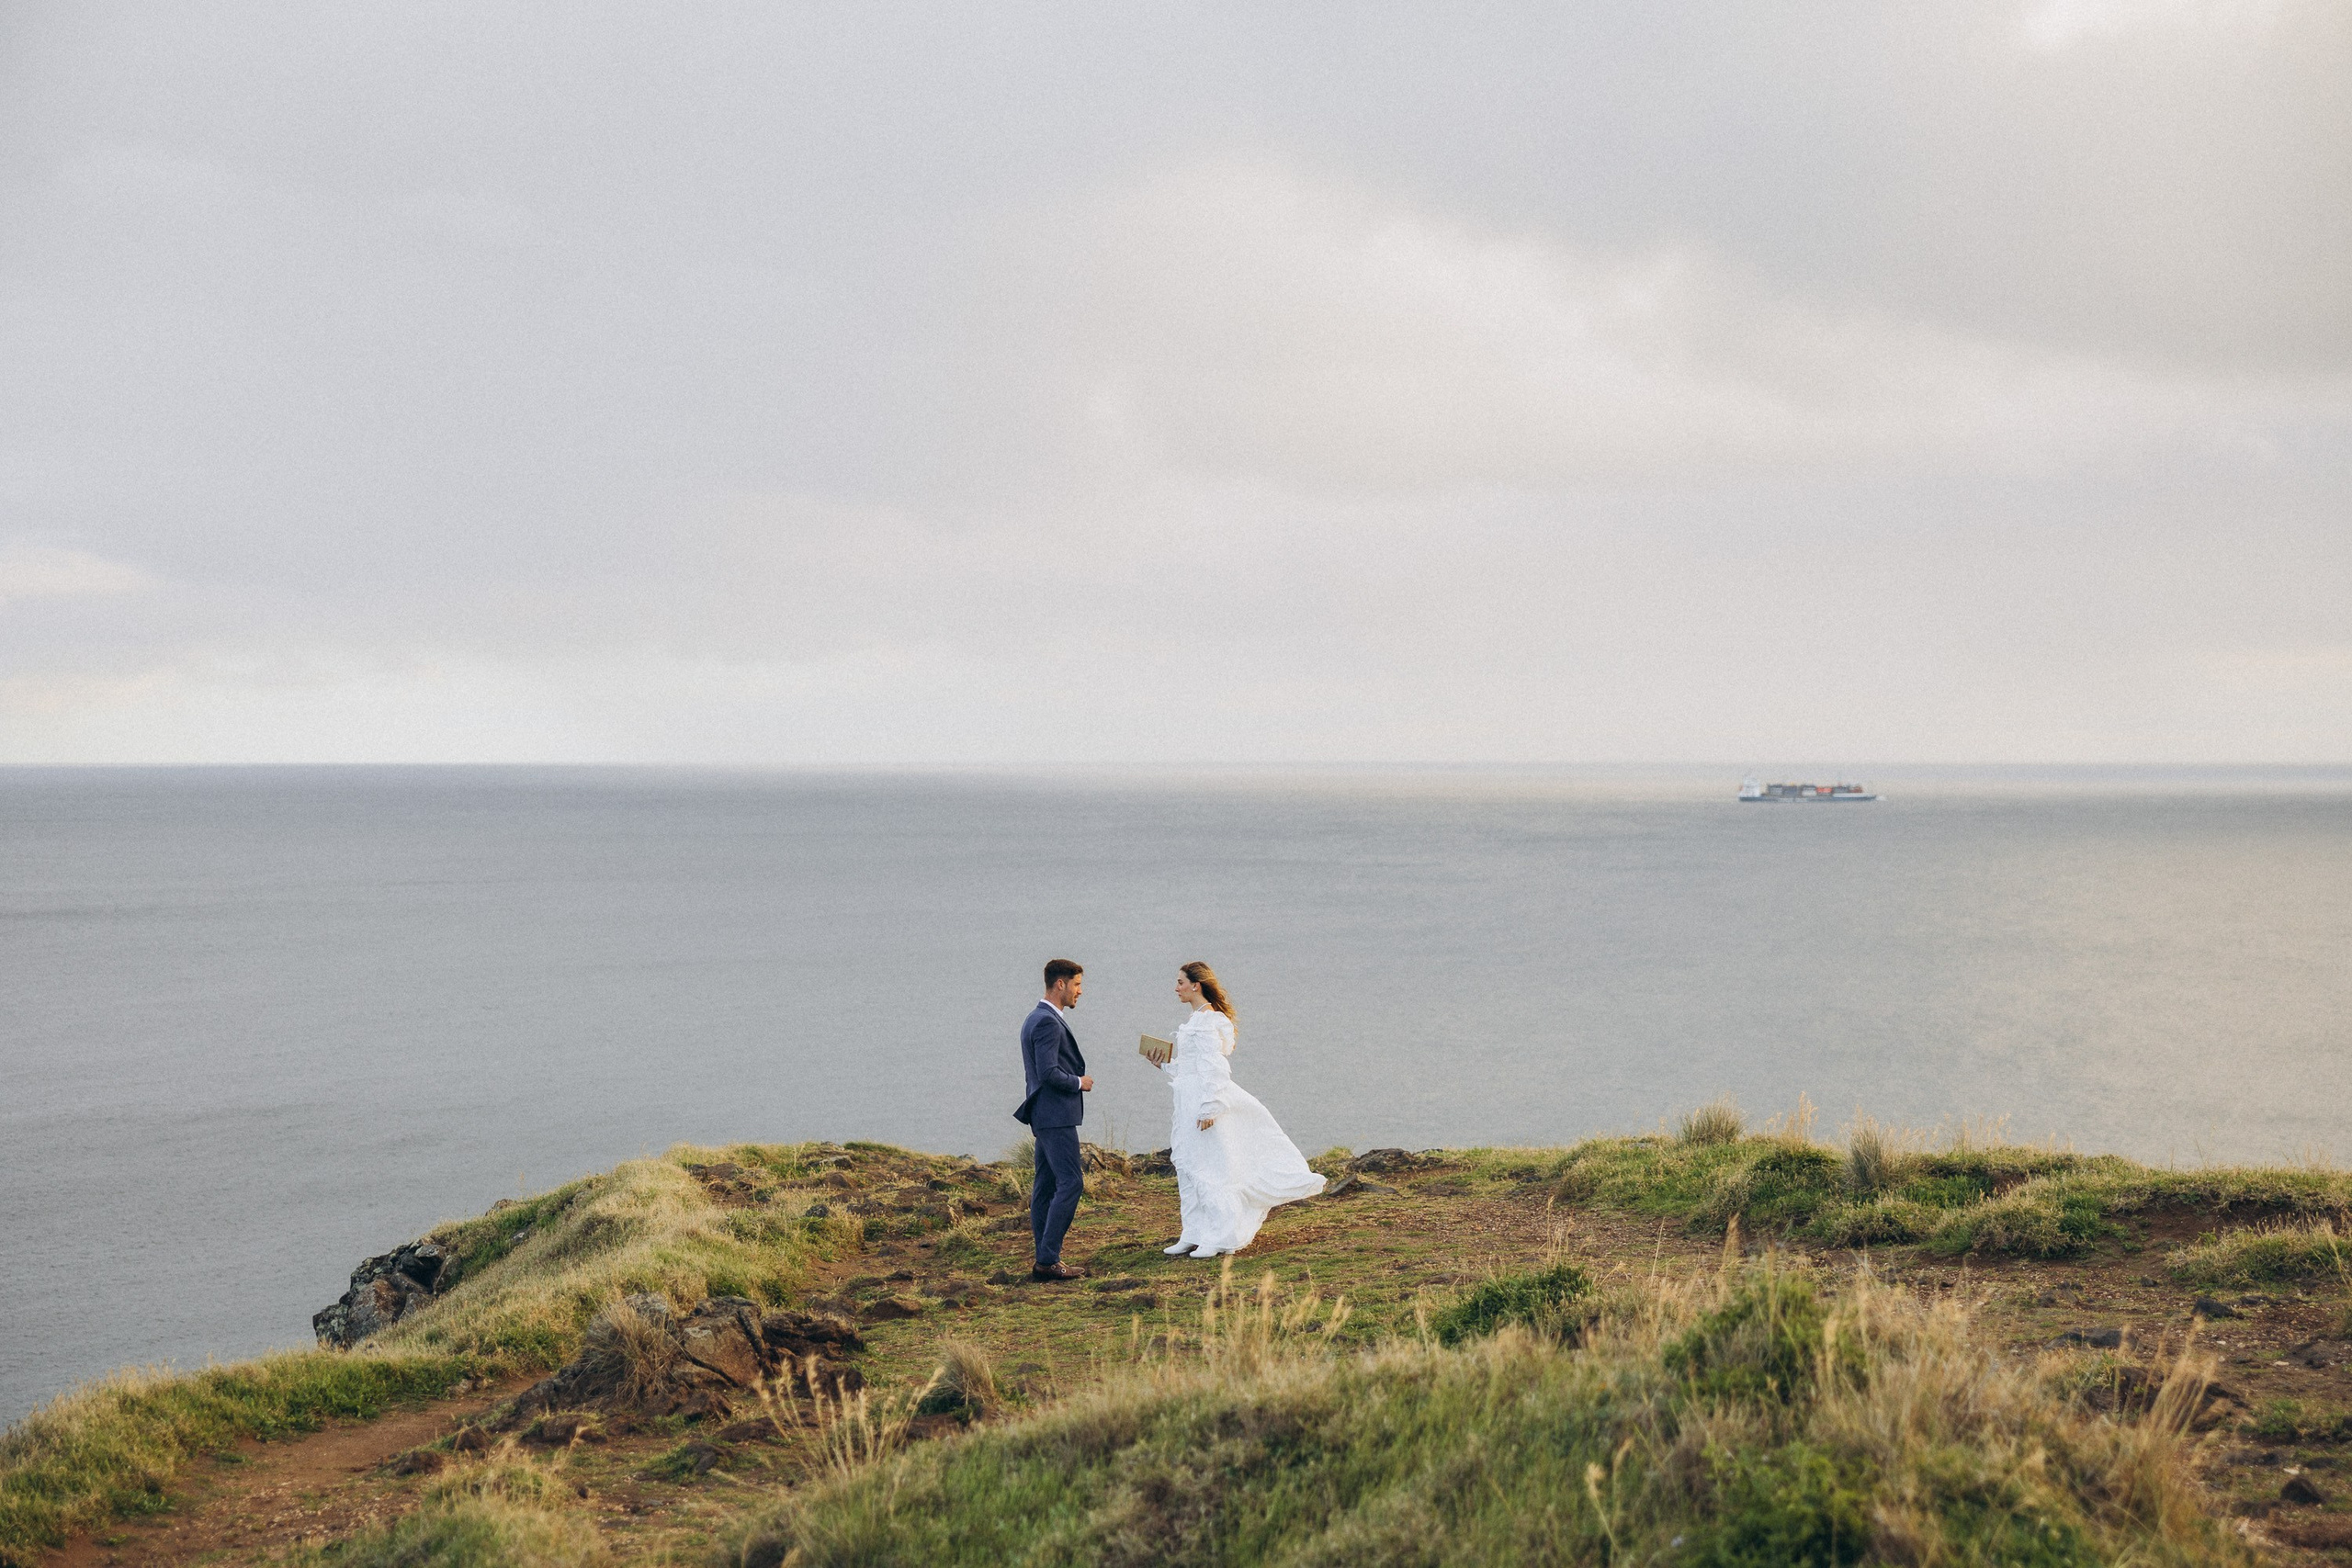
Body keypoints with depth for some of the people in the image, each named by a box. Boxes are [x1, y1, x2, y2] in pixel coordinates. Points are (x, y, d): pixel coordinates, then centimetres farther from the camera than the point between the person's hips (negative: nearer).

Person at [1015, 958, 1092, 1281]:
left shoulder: (1035, 1019, 17)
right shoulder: (1048, 1023, -16)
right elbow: (1049, 1073, -24)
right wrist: (1079, 1082, -9)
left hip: (1046, 1117, 11)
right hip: (1057, 1116, -11)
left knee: (1045, 1187, 9)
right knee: (1070, 1184, -11)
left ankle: (1045, 1261, 11)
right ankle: (1048, 1260, -12)